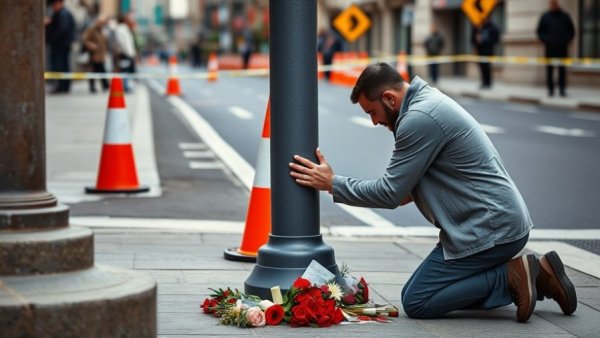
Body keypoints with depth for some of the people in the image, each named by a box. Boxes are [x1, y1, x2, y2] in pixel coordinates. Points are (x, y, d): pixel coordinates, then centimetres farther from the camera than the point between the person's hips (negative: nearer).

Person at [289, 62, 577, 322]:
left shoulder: (420, 118, -19)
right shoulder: (429, 101, 13)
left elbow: (390, 194, -16)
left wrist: (332, 184, -6)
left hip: (488, 230, -10)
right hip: (505, 221, 10)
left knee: (416, 302, -5)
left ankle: (510, 277, -9)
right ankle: (535, 275, 9)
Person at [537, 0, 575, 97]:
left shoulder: (565, 16, 8)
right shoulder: (545, 17, 5)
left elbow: (571, 31, 13)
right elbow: (540, 31, 6)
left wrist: (566, 40, -1)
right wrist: (546, 41, -6)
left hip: (562, 48, 1)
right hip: (550, 48, 0)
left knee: (562, 69, -1)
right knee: (550, 69, 0)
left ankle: (562, 89, 2)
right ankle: (550, 89, 4)